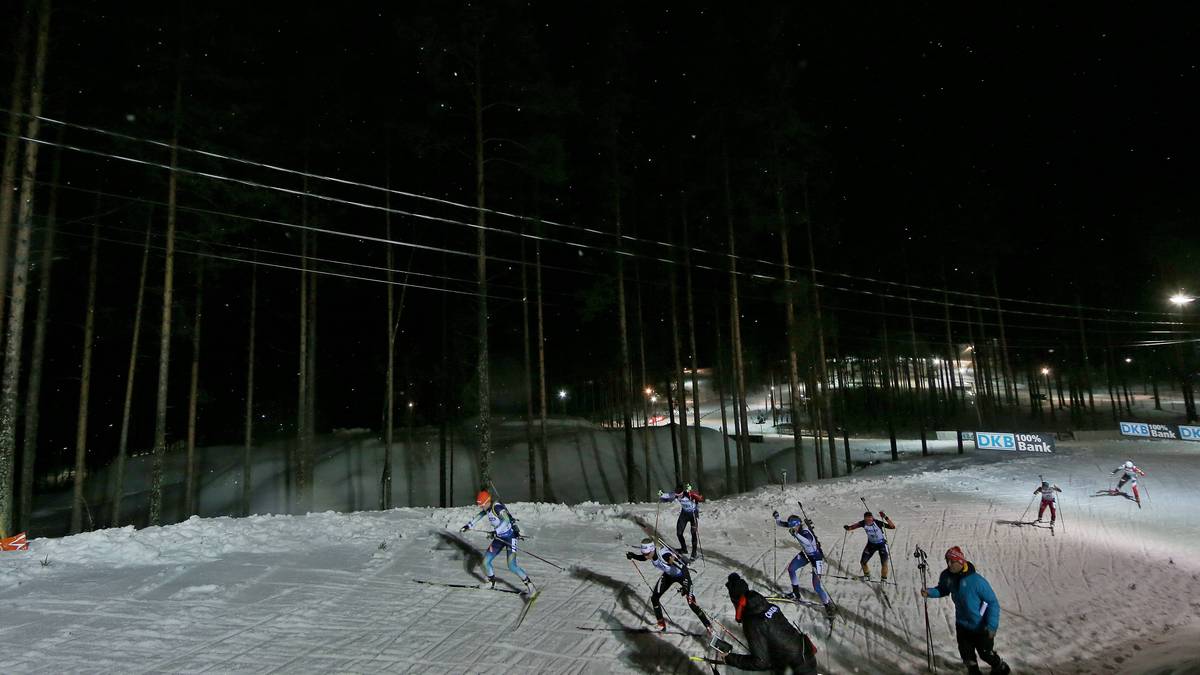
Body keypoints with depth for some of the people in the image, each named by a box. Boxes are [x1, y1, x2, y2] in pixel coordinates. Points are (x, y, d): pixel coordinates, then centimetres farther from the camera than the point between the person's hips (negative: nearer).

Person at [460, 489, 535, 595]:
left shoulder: (497, 507, -23)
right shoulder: (487, 508, 3)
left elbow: (506, 520, -36)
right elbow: (479, 515, 23)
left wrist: (496, 531, -44)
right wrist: (469, 525, 24)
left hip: (510, 536, -8)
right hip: (499, 538, 9)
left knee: (512, 566, -18)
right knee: (485, 562, 8)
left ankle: (529, 584, -3)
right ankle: (492, 583, 32)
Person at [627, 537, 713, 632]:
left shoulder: (664, 555, -42)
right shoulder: (649, 554, -22)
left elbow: (683, 568, -43)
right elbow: (643, 558, 4)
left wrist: (685, 586, -52)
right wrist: (633, 556, -15)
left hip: (682, 575, -7)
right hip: (668, 575, 7)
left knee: (691, 603, -11)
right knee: (654, 597, 0)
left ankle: (708, 625, 10)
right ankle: (661, 624, 20)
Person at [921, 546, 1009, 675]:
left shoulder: (976, 580, -32)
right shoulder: (946, 576, -14)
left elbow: (993, 602, -23)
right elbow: (942, 590, 6)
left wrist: (992, 625, -28)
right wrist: (929, 592, -14)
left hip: (980, 627, -5)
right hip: (962, 625, 5)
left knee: (986, 654, 17)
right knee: (966, 654, 19)